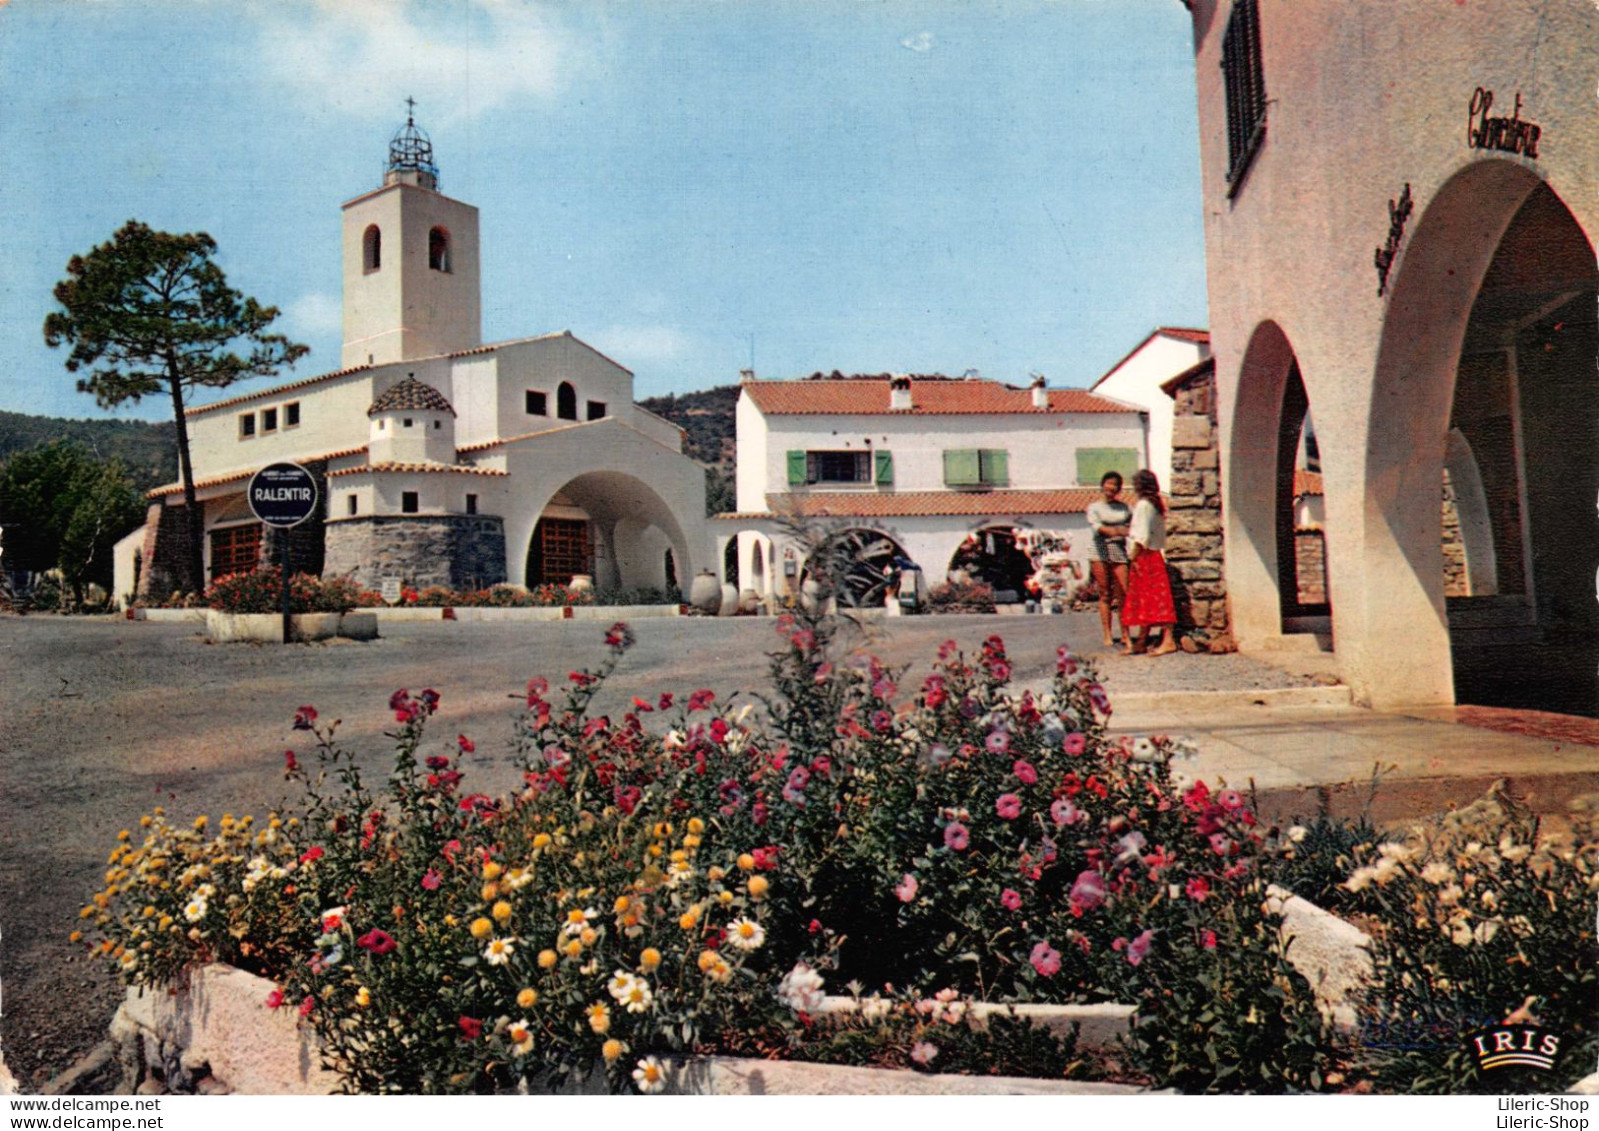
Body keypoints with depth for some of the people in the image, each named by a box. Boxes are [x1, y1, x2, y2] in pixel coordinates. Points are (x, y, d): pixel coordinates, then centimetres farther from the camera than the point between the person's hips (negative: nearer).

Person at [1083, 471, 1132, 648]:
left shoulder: (1123, 507, 17)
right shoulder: (1094, 506, 6)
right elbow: (1094, 524, -12)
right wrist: (1109, 530, -32)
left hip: (1119, 552, 2)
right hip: (1099, 552, -2)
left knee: (1123, 594, -6)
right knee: (1105, 595, -2)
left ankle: (1125, 635, -1)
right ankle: (1107, 636, 3)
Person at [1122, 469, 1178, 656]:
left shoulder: (1143, 504, -11)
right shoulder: (1156, 504, 16)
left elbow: (1141, 535, -17)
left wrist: (1134, 554, -15)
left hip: (1145, 556, -10)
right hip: (1154, 555, 10)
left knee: (1151, 599, -10)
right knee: (1144, 600, 11)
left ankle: (1169, 640, -13)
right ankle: (1141, 642, 14)